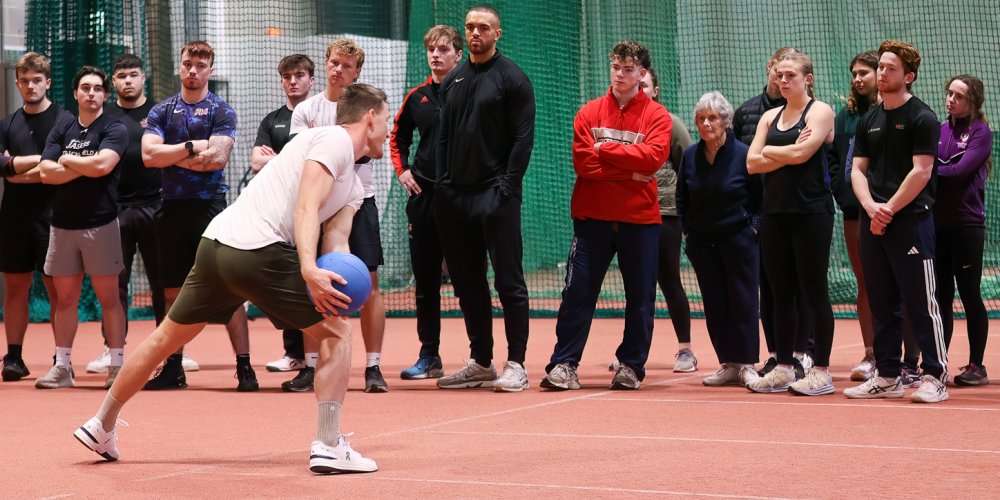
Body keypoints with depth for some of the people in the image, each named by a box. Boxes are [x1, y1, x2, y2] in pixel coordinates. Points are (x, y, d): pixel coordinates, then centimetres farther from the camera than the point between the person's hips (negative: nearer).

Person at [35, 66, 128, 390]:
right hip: (62, 225, 5)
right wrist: (85, 168, -9)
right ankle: (62, 367, 12)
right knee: (65, 298, 7)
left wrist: (66, 160, -3)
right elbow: (46, 173, 0)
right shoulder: (61, 132, 13)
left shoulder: (114, 129, -1)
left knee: (108, 297, -3)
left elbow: (103, 164, -18)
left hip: (100, 223, -5)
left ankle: (117, 365, -1)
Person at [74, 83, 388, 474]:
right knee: (336, 332, -2)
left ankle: (101, 427, 34)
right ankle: (328, 448, -6)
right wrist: (309, 269, -30)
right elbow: (305, 209, -18)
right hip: (259, 251, -10)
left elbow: (335, 241, 9)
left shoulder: (353, 188, 24)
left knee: (166, 337, 20)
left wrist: (338, 277, -12)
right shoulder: (334, 140, -4)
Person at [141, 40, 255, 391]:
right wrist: (192, 147, -11)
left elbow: (217, 158, -13)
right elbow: (149, 155, -4)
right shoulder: (162, 111, 10)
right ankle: (173, 368, 17)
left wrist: (170, 157, -6)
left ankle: (244, 367, -6)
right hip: (172, 208, 4)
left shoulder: (221, 111, 1)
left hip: (210, 206, -4)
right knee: (173, 292, 8)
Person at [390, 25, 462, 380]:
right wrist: (402, 169, 11)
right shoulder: (417, 97, 10)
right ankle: (429, 357, 15)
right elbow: (398, 136, 25)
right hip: (424, 194, 5)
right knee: (425, 279, 7)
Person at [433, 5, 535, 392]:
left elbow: (523, 138, -8)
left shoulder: (512, 78, -3)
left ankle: (516, 365, -4)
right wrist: (444, 183, 7)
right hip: (456, 196, 6)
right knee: (467, 283, 9)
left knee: (509, 281, -5)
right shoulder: (453, 80, 15)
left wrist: (507, 186, -15)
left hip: (496, 196, -6)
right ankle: (481, 363, 17)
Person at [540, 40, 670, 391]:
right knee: (578, 293, -3)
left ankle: (630, 366, 14)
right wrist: (631, 170, -12)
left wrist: (606, 149, -10)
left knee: (640, 298, 3)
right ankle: (564, 366, -1)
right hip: (592, 217, 1)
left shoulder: (656, 116, 3)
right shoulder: (589, 113, 6)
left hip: (639, 218, -1)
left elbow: (653, 156, -14)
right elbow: (583, 162, -5)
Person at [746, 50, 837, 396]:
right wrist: (788, 154, -9)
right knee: (781, 294, 9)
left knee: (814, 292, -2)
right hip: (775, 212, 6)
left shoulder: (820, 112, -2)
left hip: (810, 212, -6)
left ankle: (821, 371, 1)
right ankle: (784, 368, 14)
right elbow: (752, 163, 3)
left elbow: (801, 154, -17)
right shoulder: (770, 117, 14)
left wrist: (767, 150, -1)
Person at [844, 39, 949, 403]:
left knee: (921, 304, -6)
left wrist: (889, 209, -12)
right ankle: (887, 377, 16)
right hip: (872, 222, 7)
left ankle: (935, 377, -2)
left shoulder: (921, 118, -5)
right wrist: (871, 207, -5)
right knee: (882, 305, 10)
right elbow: (858, 170, 13)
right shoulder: (869, 121, 15)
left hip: (910, 222, -7)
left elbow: (921, 172, -12)